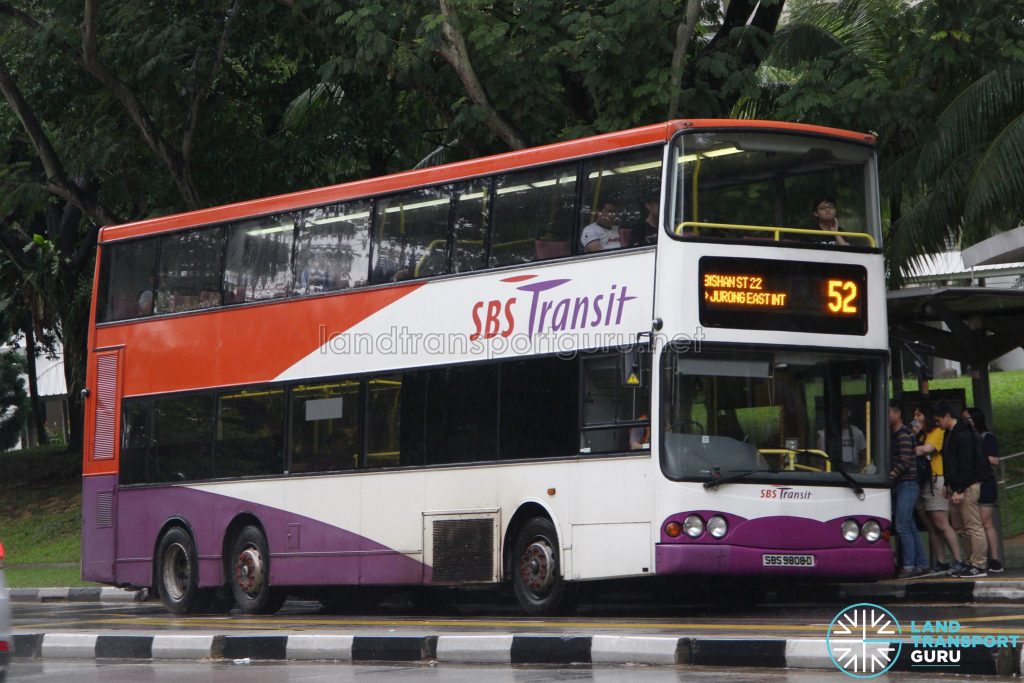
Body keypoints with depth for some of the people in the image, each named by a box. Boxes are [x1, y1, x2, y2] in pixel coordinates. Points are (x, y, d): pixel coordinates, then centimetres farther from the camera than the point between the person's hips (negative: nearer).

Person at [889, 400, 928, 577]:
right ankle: (922, 564, 13)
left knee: (902, 527, -12)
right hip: (900, 487, 10)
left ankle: (909, 566, -14)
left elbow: (904, 463, -19)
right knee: (910, 527, 10)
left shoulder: (903, 435, -12)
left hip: (907, 484, -10)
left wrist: (888, 477, -20)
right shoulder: (895, 435, 18)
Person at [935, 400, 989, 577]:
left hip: (968, 486, -11)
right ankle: (975, 560, 15)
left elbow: (966, 464, -20)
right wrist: (949, 486, 17)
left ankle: (978, 565, -8)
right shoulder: (950, 434, 16)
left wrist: (959, 489, -21)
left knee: (973, 526, -8)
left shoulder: (963, 435, -15)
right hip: (956, 487, 11)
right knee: (959, 527, 11)